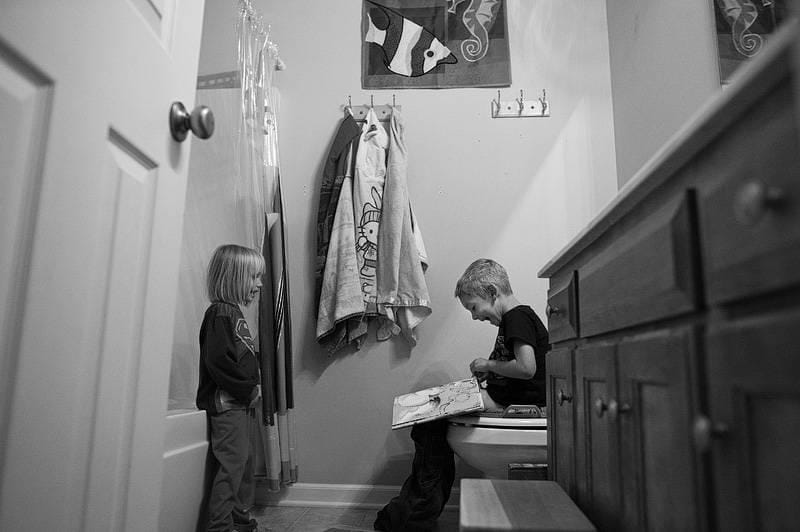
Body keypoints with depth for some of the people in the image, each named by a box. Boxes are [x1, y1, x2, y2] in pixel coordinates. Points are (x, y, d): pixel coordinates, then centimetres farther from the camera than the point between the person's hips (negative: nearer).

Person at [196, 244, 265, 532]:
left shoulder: (234, 312, 15)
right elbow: (218, 361, -24)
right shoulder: (219, 313, -15)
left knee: (244, 463, 17)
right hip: (226, 403, -10)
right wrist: (249, 389, -18)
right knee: (231, 464, -5)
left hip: (241, 403, 10)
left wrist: (253, 387, 9)